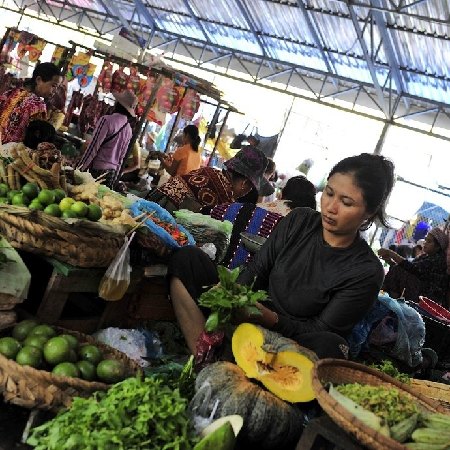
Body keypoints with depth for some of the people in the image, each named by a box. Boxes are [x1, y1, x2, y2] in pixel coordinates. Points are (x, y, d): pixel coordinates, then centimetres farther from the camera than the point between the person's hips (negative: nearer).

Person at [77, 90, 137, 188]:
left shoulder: (107, 120, -11)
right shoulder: (129, 130, 8)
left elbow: (93, 148, -12)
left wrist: (79, 169, -8)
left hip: (96, 169, -6)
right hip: (112, 172, 6)